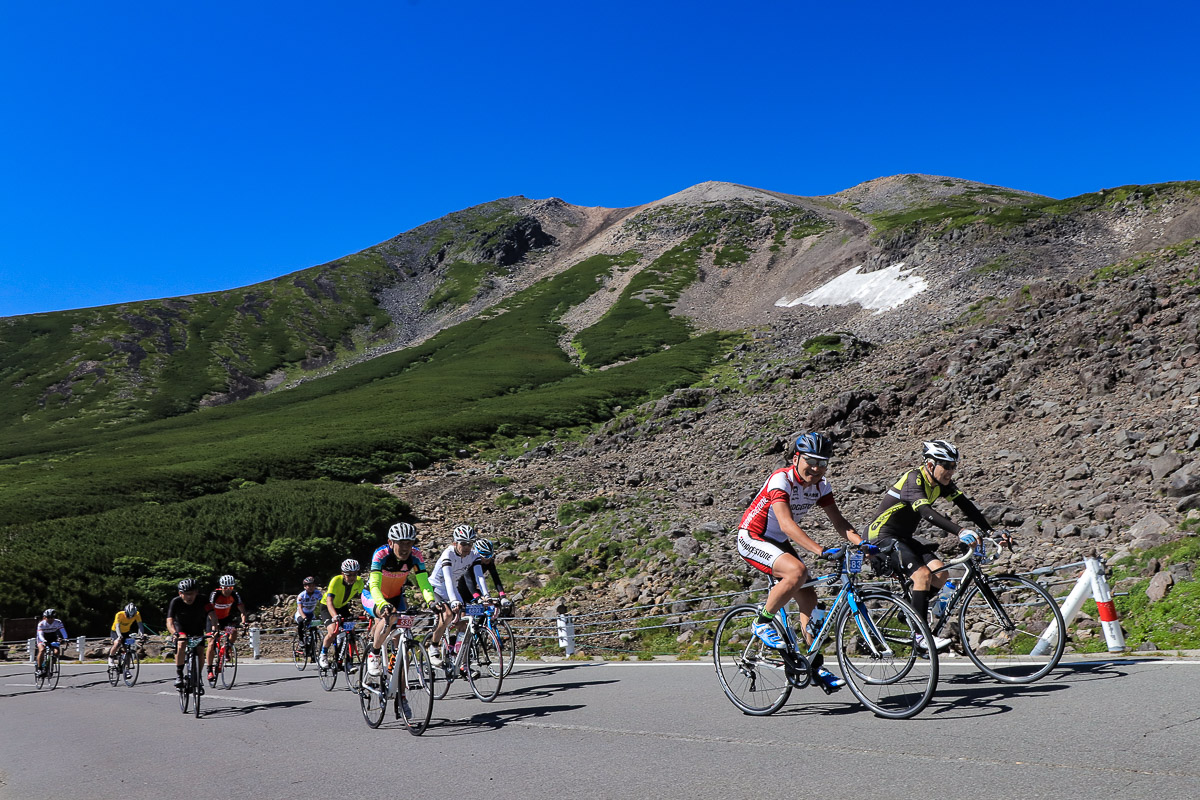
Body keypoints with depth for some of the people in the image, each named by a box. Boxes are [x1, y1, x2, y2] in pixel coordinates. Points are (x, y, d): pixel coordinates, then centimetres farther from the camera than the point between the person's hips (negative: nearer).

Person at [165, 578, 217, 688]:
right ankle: (178, 675, -16)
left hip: (197, 628, 1)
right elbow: (169, 621, -36)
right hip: (181, 627, -1)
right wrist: (175, 633, -55)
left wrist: (214, 628, -56)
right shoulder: (176, 602, -28)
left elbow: (212, 615, -37)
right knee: (181, 645, -28)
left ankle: (197, 679, 8)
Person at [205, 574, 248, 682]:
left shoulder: (235, 595, -17)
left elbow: (242, 609, -21)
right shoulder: (215, 594, -26)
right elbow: (211, 611, -35)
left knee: (234, 632, -25)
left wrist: (243, 621, -40)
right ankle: (210, 671, -5)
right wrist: (215, 625, -49)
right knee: (211, 643, -12)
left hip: (226, 618, 3)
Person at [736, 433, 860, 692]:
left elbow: (838, 521, -5)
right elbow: (786, 524, -38)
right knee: (798, 571, -31)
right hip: (751, 539, -8)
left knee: (809, 598, -1)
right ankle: (762, 623, -12)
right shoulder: (781, 479, -27)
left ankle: (817, 666, 9)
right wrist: (820, 550, -48)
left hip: (778, 543, 8)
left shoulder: (820, 485, -4)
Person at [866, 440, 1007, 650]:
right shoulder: (913, 479, -24)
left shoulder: (942, 483, 1)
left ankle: (910, 609, 14)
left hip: (903, 537, 8)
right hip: (882, 536, -8)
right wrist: (960, 531, -51)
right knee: (922, 574, -23)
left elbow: (966, 505, -4)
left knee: (940, 574, -8)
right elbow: (926, 512, -39)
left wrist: (991, 532, -16)